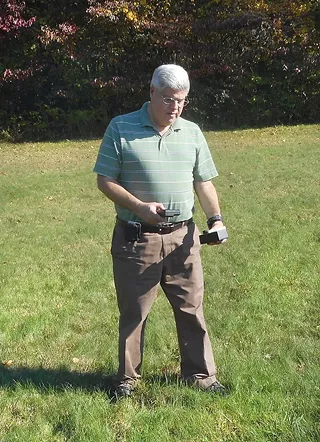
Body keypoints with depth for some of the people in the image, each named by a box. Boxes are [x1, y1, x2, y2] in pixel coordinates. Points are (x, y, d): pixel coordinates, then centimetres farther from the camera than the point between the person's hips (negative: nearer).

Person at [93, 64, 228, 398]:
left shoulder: (192, 132, 9)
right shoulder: (121, 128, -3)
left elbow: (203, 182, 12)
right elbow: (105, 181, -4)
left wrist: (215, 218, -4)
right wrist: (139, 207, -18)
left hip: (182, 236, 3)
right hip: (135, 238, -3)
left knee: (191, 307, 9)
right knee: (133, 312, 8)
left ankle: (199, 374, 26)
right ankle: (127, 378, 26)